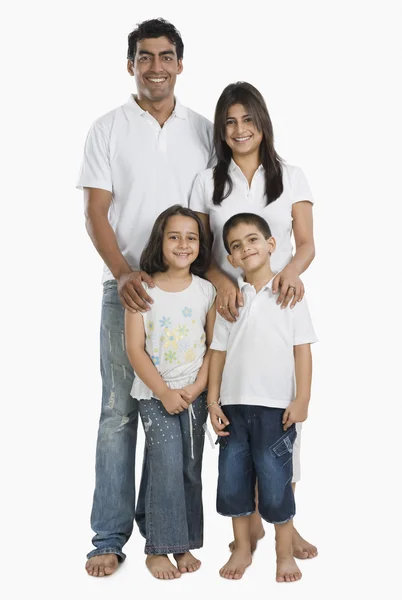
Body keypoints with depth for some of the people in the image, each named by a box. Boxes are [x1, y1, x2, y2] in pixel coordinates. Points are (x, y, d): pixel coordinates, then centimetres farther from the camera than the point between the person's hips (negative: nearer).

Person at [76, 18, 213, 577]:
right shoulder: (109, 129, 4)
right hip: (128, 287, -2)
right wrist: (123, 273, -16)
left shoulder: (204, 131, 10)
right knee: (119, 412, -1)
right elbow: (95, 213, -1)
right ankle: (110, 538, 8)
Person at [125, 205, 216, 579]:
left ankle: (184, 544, 18)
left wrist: (196, 387, -10)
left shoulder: (206, 291, 2)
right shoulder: (143, 290, -5)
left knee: (191, 468, 6)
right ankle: (158, 549, -1)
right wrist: (165, 393, -13)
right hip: (154, 393, -3)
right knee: (167, 466, -11)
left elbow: (215, 345, 1)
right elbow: (135, 349, -8)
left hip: (195, 394, 3)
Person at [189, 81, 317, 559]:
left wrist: (292, 269, -20)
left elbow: (306, 243, 2)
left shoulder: (291, 177, 7)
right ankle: (250, 520, 14)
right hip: (230, 306, 0)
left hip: (280, 305, 0)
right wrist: (221, 282, -15)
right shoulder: (207, 182, 8)